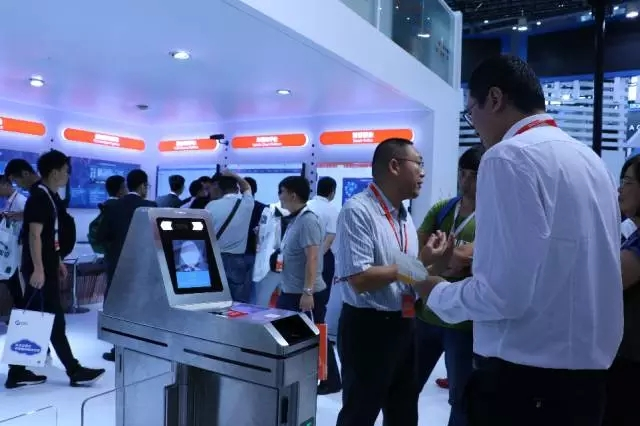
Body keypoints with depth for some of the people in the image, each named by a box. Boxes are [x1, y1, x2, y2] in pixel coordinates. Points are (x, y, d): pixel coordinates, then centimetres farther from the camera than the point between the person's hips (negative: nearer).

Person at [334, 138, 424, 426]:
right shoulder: (358, 210, -18)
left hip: (404, 326, 8)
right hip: (368, 328, -8)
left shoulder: (405, 217, 9)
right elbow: (360, 280, -25)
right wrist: (416, 264, -16)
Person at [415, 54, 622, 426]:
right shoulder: (590, 159, 9)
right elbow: (560, 269, 14)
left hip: (524, 374, -8)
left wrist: (436, 292, -5)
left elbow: (504, 293, -23)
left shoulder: (509, 157, -17)